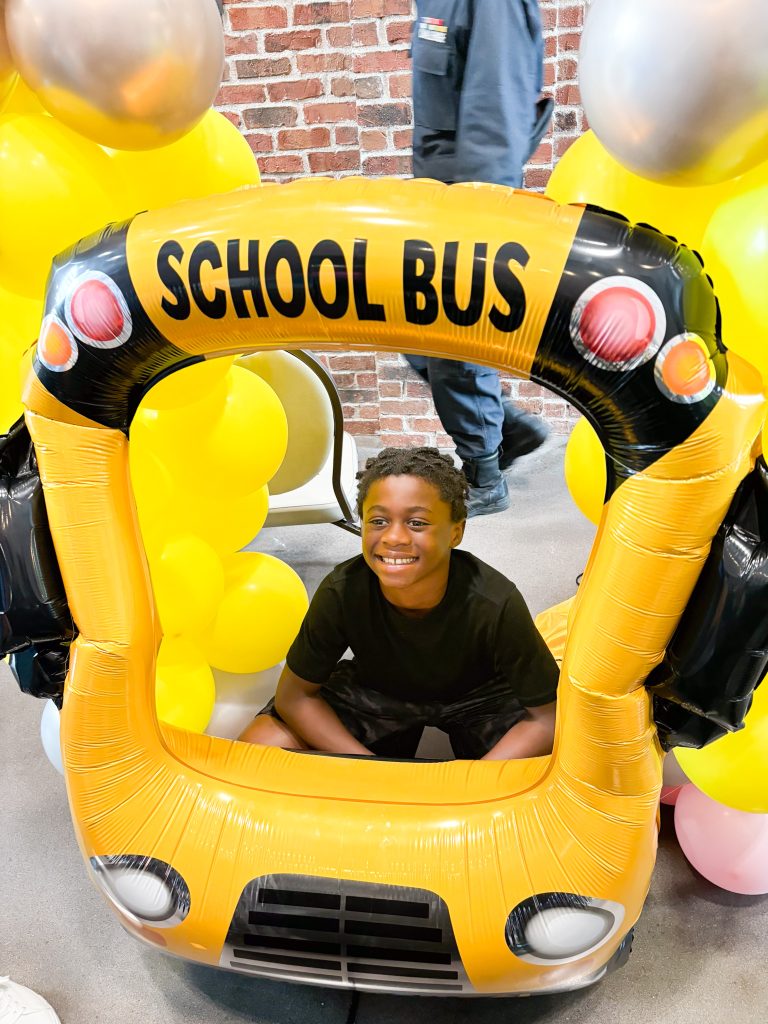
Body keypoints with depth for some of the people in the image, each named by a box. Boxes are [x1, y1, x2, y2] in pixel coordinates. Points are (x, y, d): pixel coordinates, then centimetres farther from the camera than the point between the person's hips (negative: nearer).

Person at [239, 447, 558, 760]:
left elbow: (547, 717, -23)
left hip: (475, 696, -1)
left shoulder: (495, 605, -34)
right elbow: (295, 694, -15)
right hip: (374, 689, 2)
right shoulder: (341, 592, -29)